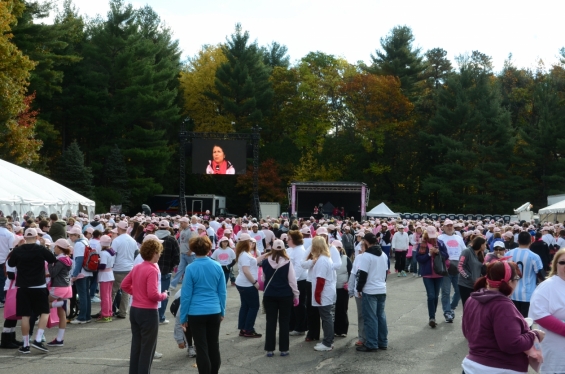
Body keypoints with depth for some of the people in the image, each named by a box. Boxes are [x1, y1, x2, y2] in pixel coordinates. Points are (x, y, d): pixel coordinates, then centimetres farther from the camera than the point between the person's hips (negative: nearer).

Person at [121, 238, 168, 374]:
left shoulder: (136, 268, 7)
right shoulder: (152, 270, -19)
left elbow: (124, 285, 15)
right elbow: (153, 294, -24)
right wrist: (164, 295, -6)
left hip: (134, 310, 8)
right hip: (148, 312, -8)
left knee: (136, 345, 16)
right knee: (147, 348, 3)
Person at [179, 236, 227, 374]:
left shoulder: (191, 268, -11)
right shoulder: (217, 267, -1)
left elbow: (186, 295, -8)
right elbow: (222, 292, 5)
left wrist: (183, 317, 0)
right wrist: (222, 311, 16)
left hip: (196, 313, -4)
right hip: (214, 312, 4)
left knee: (202, 348, 3)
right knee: (214, 346, 16)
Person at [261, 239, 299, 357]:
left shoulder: (265, 262, -2)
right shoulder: (287, 262, -10)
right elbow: (292, 280, -7)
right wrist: (296, 295, 3)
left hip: (269, 295, 2)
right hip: (285, 295, -2)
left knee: (270, 322, 7)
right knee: (284, 322, 7)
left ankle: (269, 349, 7)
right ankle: (283, 349, 8)